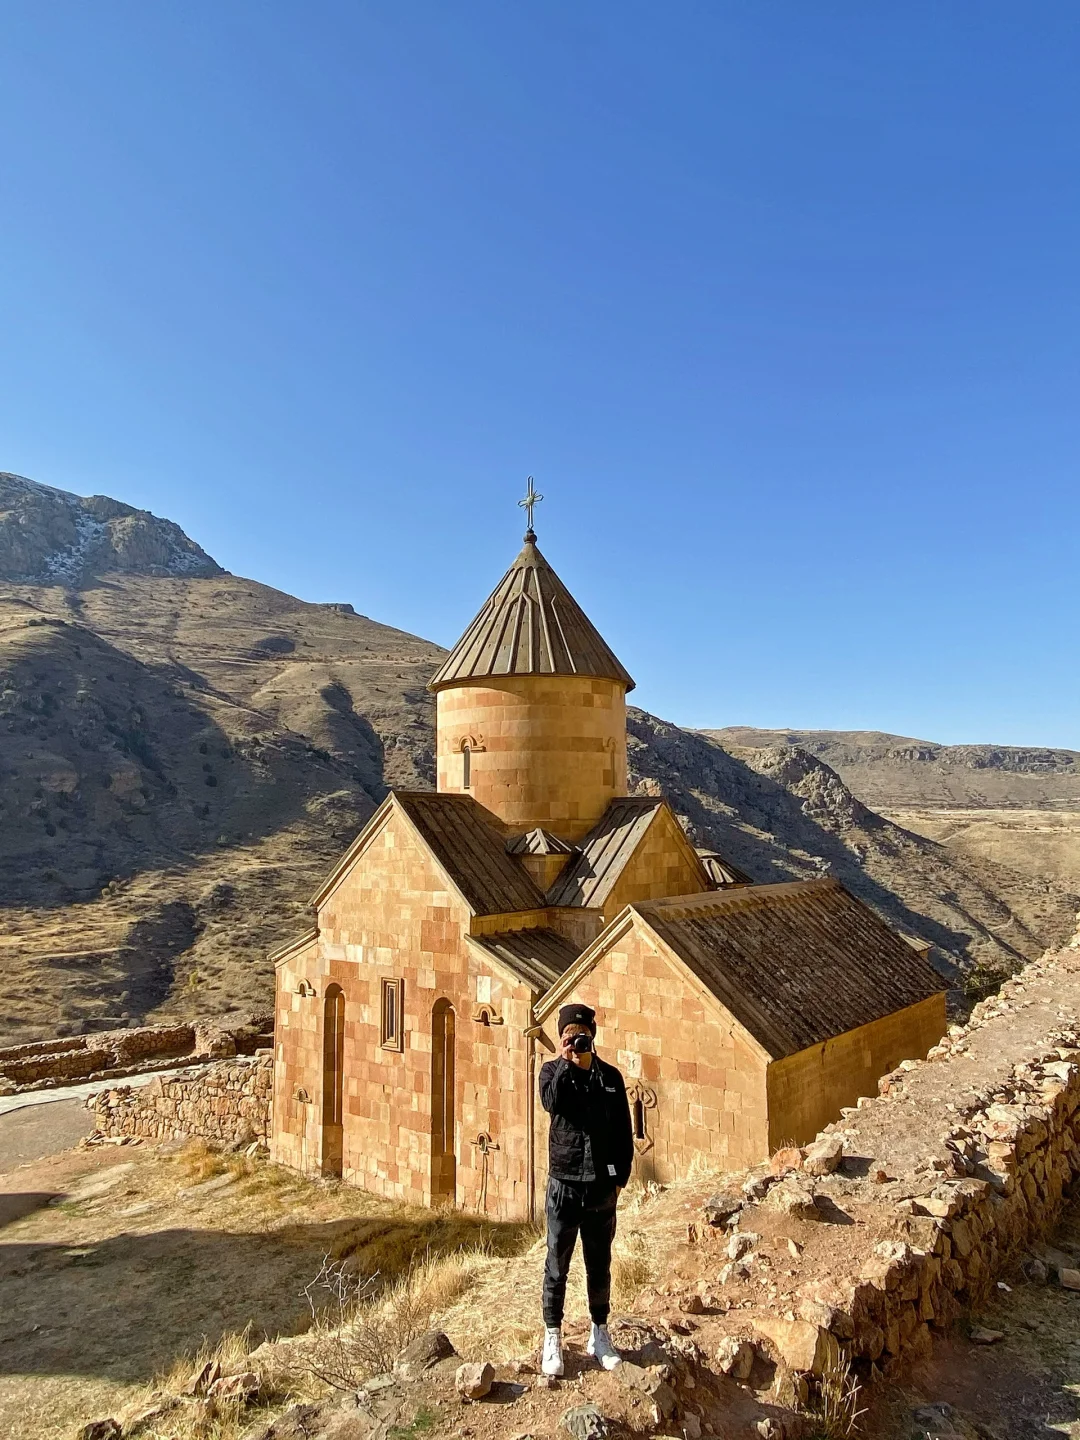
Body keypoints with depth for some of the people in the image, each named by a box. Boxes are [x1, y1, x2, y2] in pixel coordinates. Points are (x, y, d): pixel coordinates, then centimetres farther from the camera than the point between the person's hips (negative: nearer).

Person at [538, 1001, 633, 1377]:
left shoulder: (610, 1076, 2)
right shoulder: (552, 1070, -2)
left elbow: (623, 1131, 6)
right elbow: (552, 1102, -24)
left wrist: (621, 1177, 2)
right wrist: (567, 1061, -21)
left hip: (601, 1186, 2)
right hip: (564, 1183, -2)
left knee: (600, 1265, 14)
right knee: (557, 1265, 7)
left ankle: (600, 1335, 29)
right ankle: (552, 1337, 21)